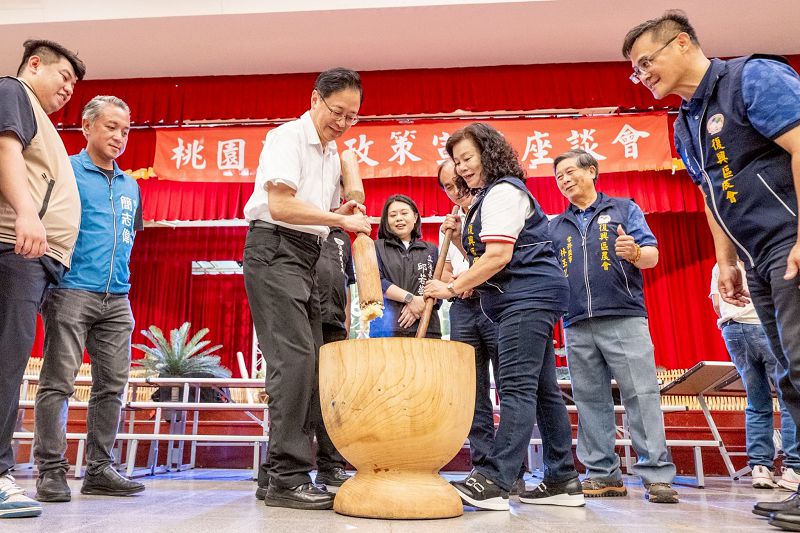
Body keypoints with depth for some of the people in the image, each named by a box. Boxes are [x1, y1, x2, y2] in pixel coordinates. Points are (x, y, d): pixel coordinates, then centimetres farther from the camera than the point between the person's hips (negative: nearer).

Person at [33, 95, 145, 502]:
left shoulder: (130, 186, 21)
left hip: (117, 298, 6)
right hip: (72, 290, -5)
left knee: (112, 384, 4)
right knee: (58, 382, -3)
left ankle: (99, 469, 12)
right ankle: (51, 471, 5)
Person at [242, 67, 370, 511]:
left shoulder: (333, 155, 21)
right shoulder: (287, 137, -5)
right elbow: (281, 205, -18)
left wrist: (342, 213, 7)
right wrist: (341, 220, -15)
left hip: (307, 257, 9)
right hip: (275, 248, -9)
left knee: (309, 362, 5)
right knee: (295, 358, -16)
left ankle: (275, 474, 13)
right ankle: (288, 477, -9)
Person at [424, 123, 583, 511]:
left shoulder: (503, 191, -7)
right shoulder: (489, 198, 23)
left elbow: (498, 257, -19)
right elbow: (484, 261, 20)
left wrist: (451, 288, -15)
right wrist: (458, 236, 6)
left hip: (529, 294, -11)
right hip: (529, 300, 11)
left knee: (517, 386, -15)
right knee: (541, 388, 9)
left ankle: (493, 481, -17)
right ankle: (563, 480, 14)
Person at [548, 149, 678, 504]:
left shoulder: (623, 209, 10)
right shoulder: (555, 226, 20)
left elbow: (652, 255, 1)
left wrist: (634, 252, -21)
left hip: (624, 318, -3)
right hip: (576, 326, 4)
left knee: (641, 395, -6)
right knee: (591, 402, 5)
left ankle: (656, 475, -1)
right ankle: (603, 474, 12)